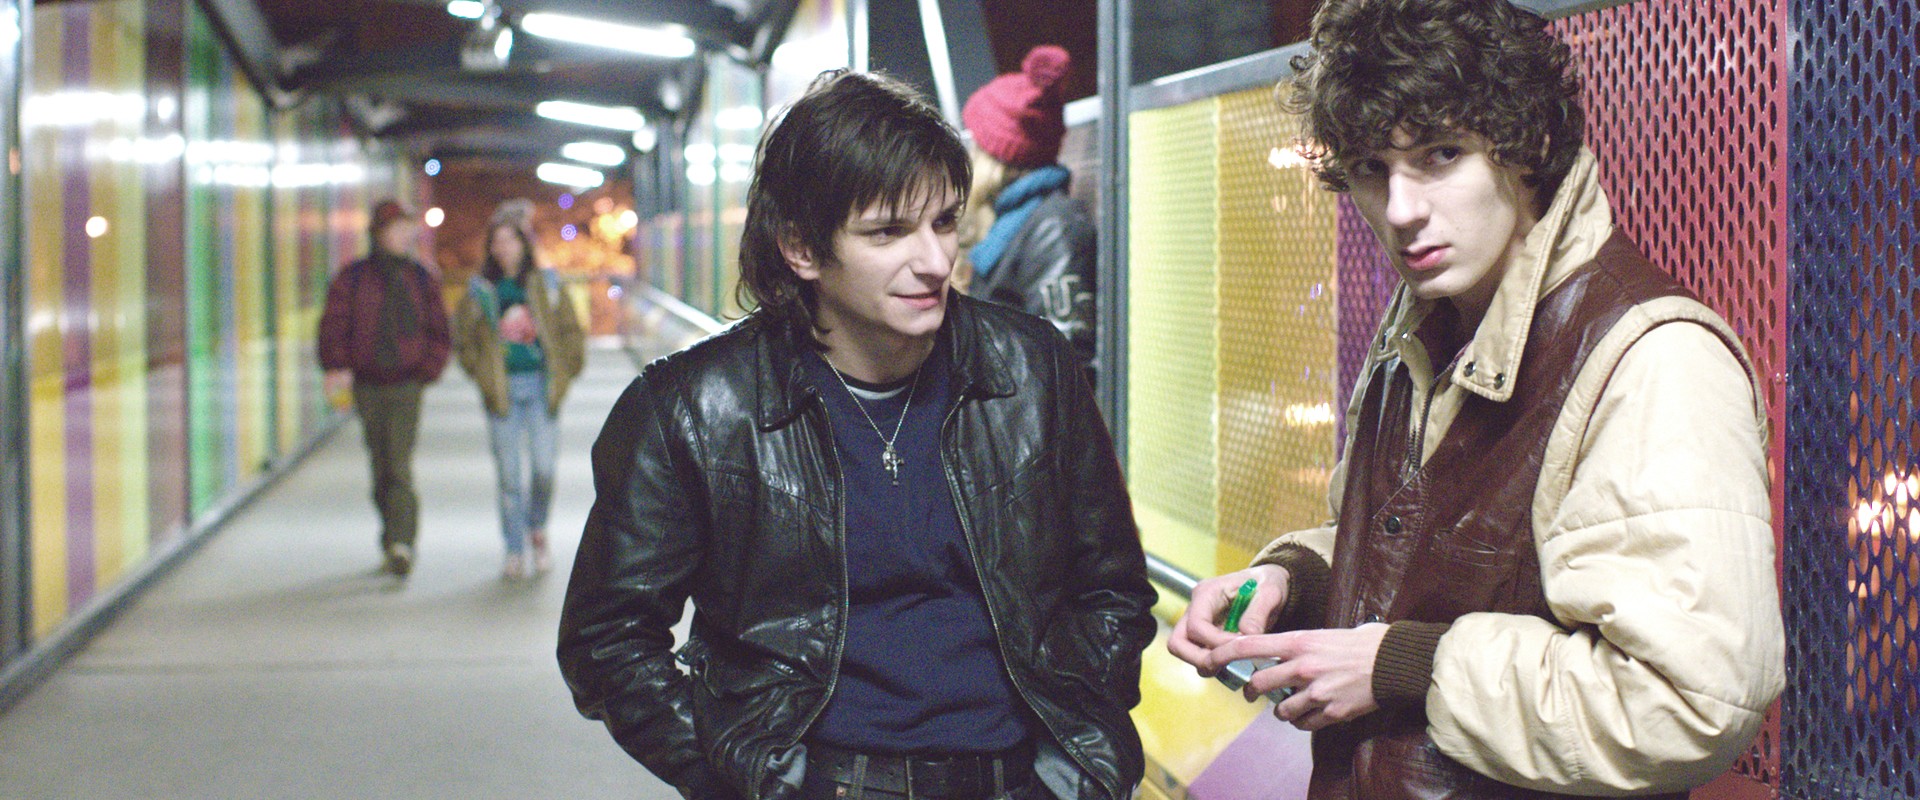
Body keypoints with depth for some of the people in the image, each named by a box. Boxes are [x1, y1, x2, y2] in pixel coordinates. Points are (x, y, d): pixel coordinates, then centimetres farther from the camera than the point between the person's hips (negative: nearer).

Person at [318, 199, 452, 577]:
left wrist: (427, 371, -3)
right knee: (380, 468, 10)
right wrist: (337, 366, -15)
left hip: (406, 385, -1)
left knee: (399, 465, -14)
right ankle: (393, 540, 22)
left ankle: (401, 543, -19)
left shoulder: (420, 278, 6)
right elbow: (333, 326, -1)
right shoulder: (352, 278, 2)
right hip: (367, 385, 1)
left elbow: (438, 331, 9)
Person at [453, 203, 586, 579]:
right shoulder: (479, 290, 4)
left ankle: (538, 531, 24)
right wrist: (481, 374, 0)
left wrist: (562, 374, 2)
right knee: (509, 475, -1)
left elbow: (571, 333, 9)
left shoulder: (546, 285, 5)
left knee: (544, 469, -3)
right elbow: (463, 337, 11)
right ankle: (516, 553, 7)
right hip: (502, 391, 0)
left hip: (542, 387, 0)